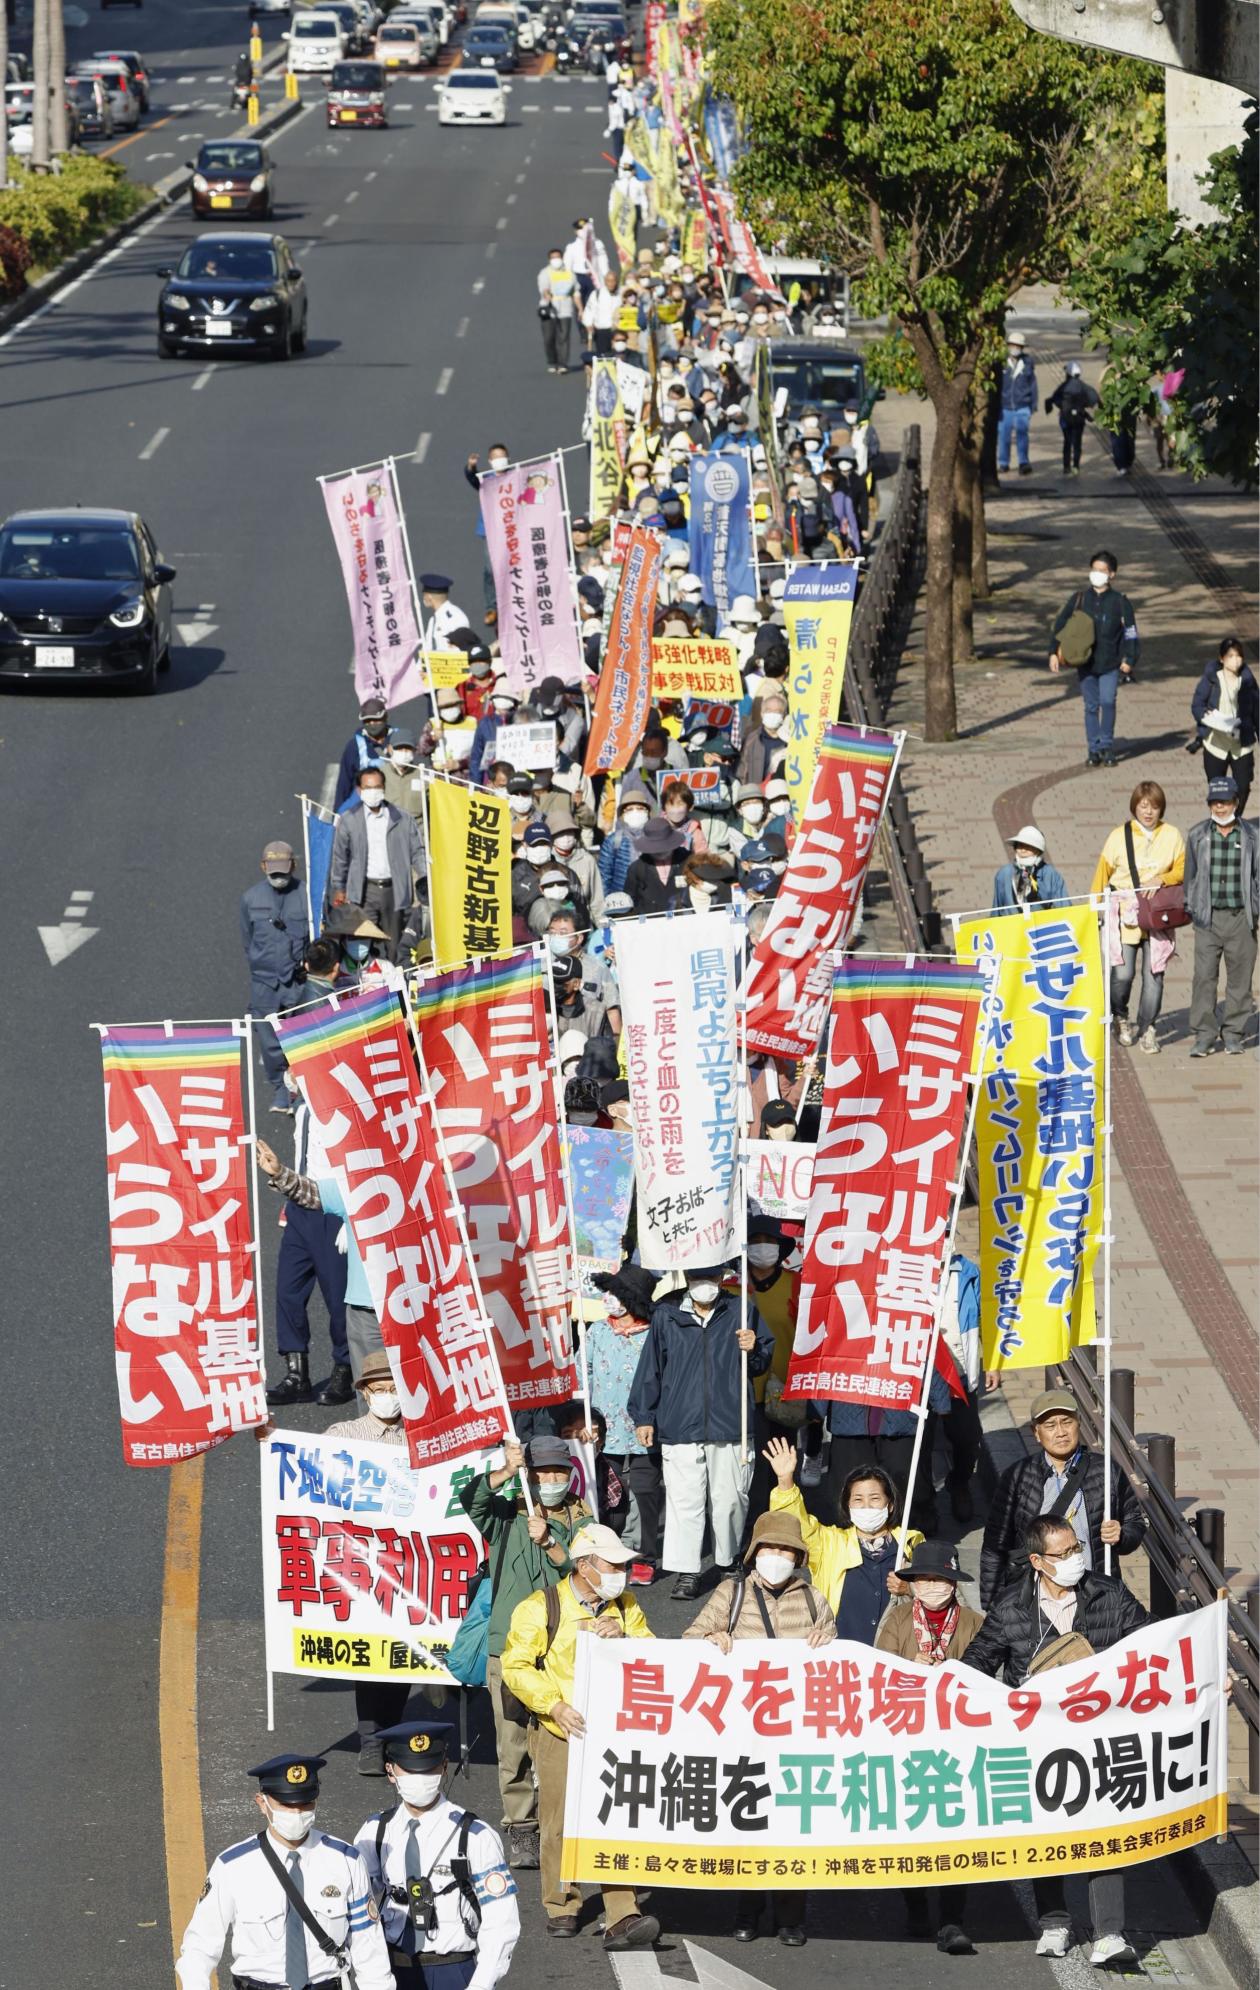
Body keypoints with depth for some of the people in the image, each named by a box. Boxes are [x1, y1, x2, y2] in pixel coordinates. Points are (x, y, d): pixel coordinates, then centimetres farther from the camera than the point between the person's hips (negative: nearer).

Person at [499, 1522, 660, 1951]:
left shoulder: (625, 1608, 10)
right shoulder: (541, 1608, -5)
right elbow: (516, 1666, -8)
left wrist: (621, 1637, -14)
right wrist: (554, 1705, -18)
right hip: (560, 1734, -3)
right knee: (560, 1822, 5)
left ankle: (621, 1920, -11)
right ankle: (561, 1907, 23)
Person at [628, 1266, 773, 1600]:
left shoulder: (740, 1312, 6)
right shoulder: (666, 1315, 5)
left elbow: (763, 1363, 15)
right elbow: (650, 1369, 10)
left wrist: (753, 1349, -8)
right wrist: (643, 1417, 8)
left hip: (730, 1427, 1)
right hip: (679, 1429, -1)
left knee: (730, 1500, 6)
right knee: (684, 1501, -4)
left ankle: (729, 1561, 25)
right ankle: (686, 1573, -1)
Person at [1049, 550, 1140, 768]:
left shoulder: (1120, 602, 0)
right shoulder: (1079, 599, 4)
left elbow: (1130, 633, 5)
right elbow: (1060, 626, 9)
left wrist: (1129, 659, -3)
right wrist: (1054, 653, 2)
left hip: (1110, 663, -2)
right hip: (1085, 662, 2)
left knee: (1108, 701, -16)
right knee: (1091, 706, 5)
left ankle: (1107, 746, -2)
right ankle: (1094, 750, 14)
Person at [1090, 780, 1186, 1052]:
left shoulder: (1172, 836, 7)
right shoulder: (1119, 836, 3)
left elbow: (1183, 870, 4)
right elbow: (1102, 874, 8)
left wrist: (1160, 879, -15)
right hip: (1124, 914, -2)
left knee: (1154, 974, -1)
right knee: (1122, 973, -10)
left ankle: (1147, 1029, 12)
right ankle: (1120, 1018, 17)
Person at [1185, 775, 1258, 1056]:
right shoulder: (1198, 835, 7)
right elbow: (1190, 874, 13)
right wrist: (1190, 907, 9)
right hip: (1208, 917, 0)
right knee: (1204, 976, -6)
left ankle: (1233, 1034, 13)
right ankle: (1204, 1035, -1)